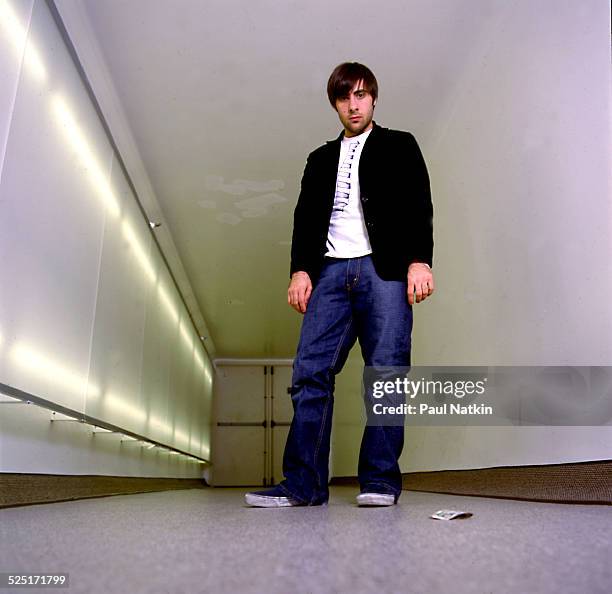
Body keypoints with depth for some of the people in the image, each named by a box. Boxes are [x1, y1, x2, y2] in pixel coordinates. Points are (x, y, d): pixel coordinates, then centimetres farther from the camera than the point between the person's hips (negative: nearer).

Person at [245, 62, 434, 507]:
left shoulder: (400, 146, 18)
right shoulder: (321, 159, 27)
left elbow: (419, 206, 5)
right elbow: (305, 218, 17)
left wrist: (419, 260, -10)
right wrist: (301, 269, 2)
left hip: (384, 270, -2)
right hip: (332, 271, 3)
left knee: (386, 373, -9)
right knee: (310, 373, -9)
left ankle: (381, 480, -2)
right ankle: (303, 484, -7)